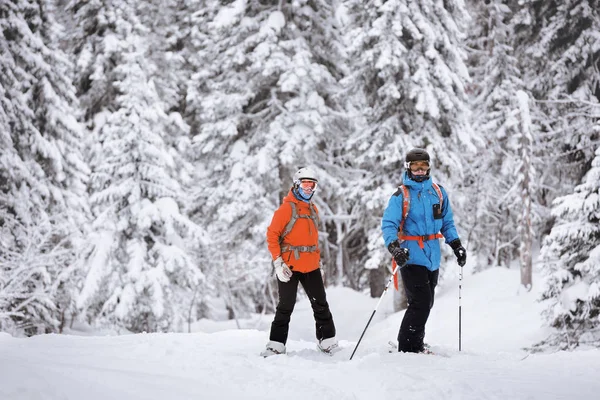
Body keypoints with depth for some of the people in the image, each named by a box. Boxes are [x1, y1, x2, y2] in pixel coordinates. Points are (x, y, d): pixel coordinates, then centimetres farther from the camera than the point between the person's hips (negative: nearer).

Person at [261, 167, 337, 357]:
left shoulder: (313, 209, 14)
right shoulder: (287, 208, -7)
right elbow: (272, 235, -9)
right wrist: (278, 262, -14)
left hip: (311, 267, 6)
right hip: (289, 267, -6)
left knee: (321, 305, 8)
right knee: (285, 307, -1)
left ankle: (328, 342, 15)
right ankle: (276, 345, 6)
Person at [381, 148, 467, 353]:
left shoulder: (438, 192, 9)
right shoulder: (400, 195, -7)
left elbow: (447, 222, 18)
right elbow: (388, 224, -13)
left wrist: (456, 244, 7)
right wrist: (394, 248, -29)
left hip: (432, 257, 6)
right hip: (411, 257, -6)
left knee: (426, 304, 12)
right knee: (421, 303, -13)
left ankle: (416, 344, 24)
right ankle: (407, 348, -4)